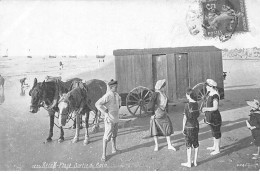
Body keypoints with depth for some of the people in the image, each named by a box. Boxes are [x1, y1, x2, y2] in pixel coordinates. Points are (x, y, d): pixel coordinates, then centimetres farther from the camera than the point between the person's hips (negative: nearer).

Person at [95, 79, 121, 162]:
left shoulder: (116, 94, 5)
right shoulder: (107, 96, -20)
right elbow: (97, 104, -27)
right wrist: (105, 113, -25)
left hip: (116, 118, 8)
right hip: (109, 119, -8)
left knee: (114, 135, 20)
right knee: (107, 136, -4)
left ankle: (114, 149, 35)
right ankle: (104, 154, 6)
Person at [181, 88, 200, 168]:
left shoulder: (187, 105, -19)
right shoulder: (196, 104, -1)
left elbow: (185, 118, -16)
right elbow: (198, 115, 10)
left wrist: (183, 128, -8)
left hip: (189, 127, -6)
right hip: (196, 126, 6)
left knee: (189, 145, 5)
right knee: (196, 144, 15)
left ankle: (189, 163, 15)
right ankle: (195, 161, 25)